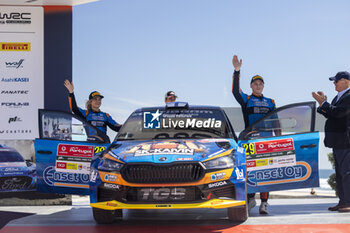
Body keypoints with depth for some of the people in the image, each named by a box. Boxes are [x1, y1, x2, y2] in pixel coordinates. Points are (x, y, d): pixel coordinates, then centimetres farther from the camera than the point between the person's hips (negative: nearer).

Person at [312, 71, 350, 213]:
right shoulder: (338, 97, 19)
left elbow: (337, 112, -23)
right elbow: (330, 114, 18)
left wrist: (322, 102, -16)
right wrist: (323, 102, 3)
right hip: (337, 142, 10)